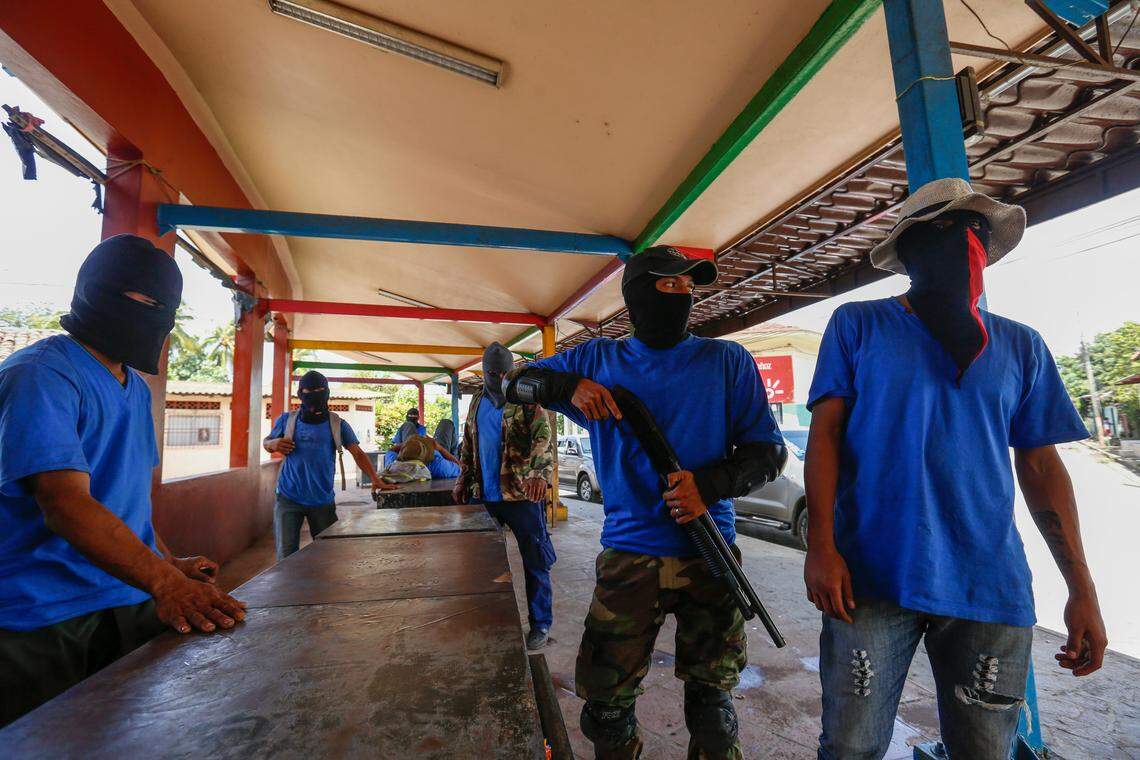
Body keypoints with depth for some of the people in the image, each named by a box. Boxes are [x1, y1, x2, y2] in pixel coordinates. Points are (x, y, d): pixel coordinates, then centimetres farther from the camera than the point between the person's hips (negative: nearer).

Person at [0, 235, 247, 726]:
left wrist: (167, 564, 9)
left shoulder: (136, 388, 11)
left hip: (132, 603, 7)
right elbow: (65, 503, -27)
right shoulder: (42, 376, -16)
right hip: (46, 624, -7)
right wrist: (163, 582, -37)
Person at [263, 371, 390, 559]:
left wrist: (375, 480, -19)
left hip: (323, 500, 0)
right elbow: (266, 442, 16)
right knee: (286, 555, 1)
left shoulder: (337, 424, -1)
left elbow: (358, 453, -5)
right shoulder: (287, 420, 3)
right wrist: (273, 444, -10)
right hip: (289, 498, 0)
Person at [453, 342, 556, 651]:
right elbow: (468, 443, 19)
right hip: (485, 496, 6)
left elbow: (543, 435, -22)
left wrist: (539, 473, -38)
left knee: (535, 561, 5)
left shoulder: (526, 399, -8)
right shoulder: (478, 401, 11)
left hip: (522, 494, -6)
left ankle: (540, 623, 21)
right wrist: (463, 480, 15)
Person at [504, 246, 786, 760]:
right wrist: (570, 385, -11)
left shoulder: (727, 361, 2)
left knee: (711, 704, 15)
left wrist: (711, 484, -18)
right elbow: (516, 383, 9)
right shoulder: (599, 359, 4)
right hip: (629, 553, 1)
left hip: (710, 554, 0)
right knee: (606, 706, 9)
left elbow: (769, 450, 1)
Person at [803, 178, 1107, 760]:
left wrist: (1082, 589, 7)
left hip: (991, 585, 4)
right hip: (872, 576, -3)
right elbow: (825, 433, -3)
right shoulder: (858, 325, 1)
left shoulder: (1019, 345, 11)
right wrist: (821, 547, -11)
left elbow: (1040, 465, 12)